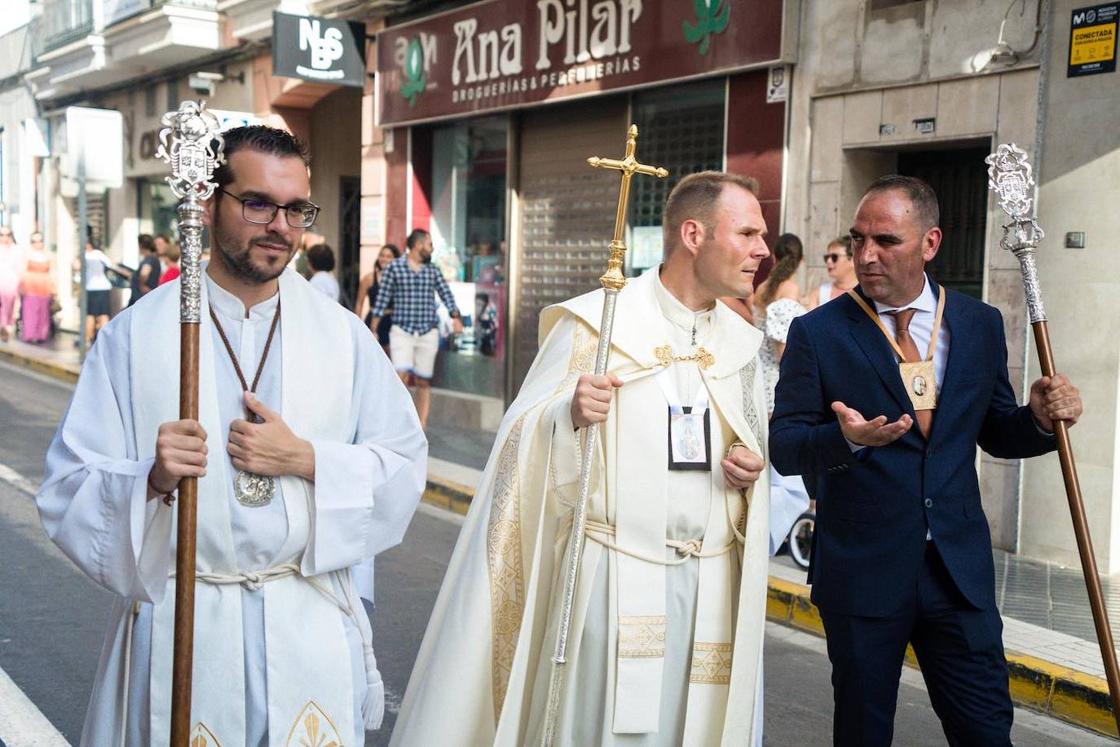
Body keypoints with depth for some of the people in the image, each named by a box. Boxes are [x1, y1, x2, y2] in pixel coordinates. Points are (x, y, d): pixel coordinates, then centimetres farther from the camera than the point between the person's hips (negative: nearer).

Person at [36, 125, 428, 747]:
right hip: (181, 627, -1)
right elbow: (68, 489, -5)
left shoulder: (341, 333, 2)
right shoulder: (136, 334, -4)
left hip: (311, 627, 2)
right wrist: (152, 479, -24)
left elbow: (404, 466, 1)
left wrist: (307, 459, -13)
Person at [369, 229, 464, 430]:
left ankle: (421, 427, 12)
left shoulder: (432, 270, 9)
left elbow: (446, 294, 4)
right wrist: (372, 330, 0)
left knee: (423, 382, 5)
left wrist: (456, 316, -13)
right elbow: (382, 298, 1)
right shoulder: (394, 267, 0)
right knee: (401, 375, -16)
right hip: (402, 330, -3)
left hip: (428, 332, 3)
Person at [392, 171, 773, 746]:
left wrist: (751, 468, -2)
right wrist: (571, 415, -28)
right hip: (614, 574, -5)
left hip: (711, 582, 5)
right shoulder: (596, 322, -8)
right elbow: (524, 436, -8)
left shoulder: (742, 341, 8)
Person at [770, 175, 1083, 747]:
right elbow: (783, 446, -8)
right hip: (861, 567, -2)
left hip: (960, 567, 2)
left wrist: (1041, 418, -9)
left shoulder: (981, 324, 4)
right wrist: (846, 439, -28)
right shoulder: (817, 332, -5)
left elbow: (996, 435, 12)